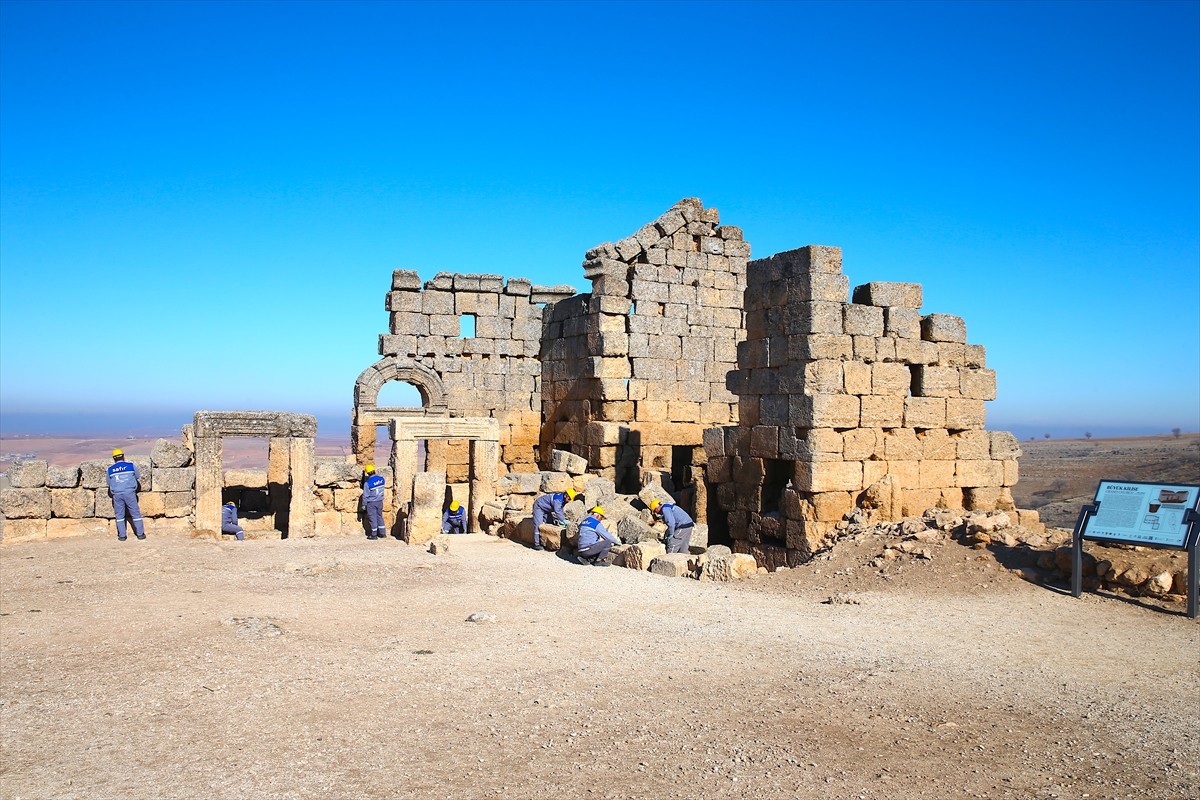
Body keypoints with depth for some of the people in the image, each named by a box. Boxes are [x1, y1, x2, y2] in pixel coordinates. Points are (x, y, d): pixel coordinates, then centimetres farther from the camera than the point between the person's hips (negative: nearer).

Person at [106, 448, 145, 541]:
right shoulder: (131, 465, 3)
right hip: (129, 492, -1)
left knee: (119, 515, 10)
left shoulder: (110, 469, 6)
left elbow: (109, 483, 17)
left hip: (117, 494, 1)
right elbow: (138, 477, 15)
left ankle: (122, 536, 10)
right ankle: (140, 534, 9)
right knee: (136, 513, 6)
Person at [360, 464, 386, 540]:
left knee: (372, 518, 6)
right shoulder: (381, 479, -6)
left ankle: (374, 535, 14)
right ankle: (382, 533, 21)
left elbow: (365, 495, -14)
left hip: (371, 503, -5)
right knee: (379, 516, 17)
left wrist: (363, 505, -3)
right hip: (380, 501, 5)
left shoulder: (367, 483, -19)